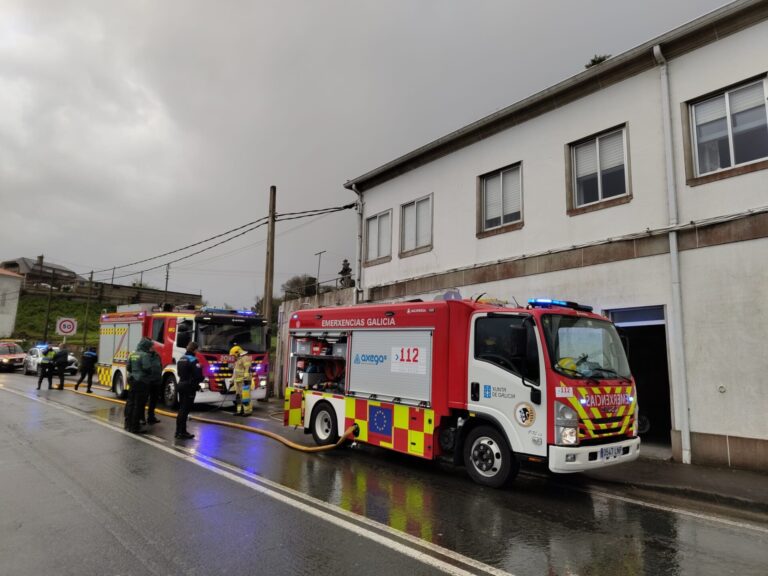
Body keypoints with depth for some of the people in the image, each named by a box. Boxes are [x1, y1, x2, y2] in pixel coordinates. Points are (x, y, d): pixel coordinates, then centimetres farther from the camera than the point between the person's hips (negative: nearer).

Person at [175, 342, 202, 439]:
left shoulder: (181, 359, 10)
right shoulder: (193, 360, -17)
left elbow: (179, 373, 15)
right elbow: (198, 375, -20)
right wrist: (201, 379, 0)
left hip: (181, 385, 9)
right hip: (189, 387, -9)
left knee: (181, 409, 16)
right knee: (185, 410, -4)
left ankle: (179, 431, 24)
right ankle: (182, 432, -1)